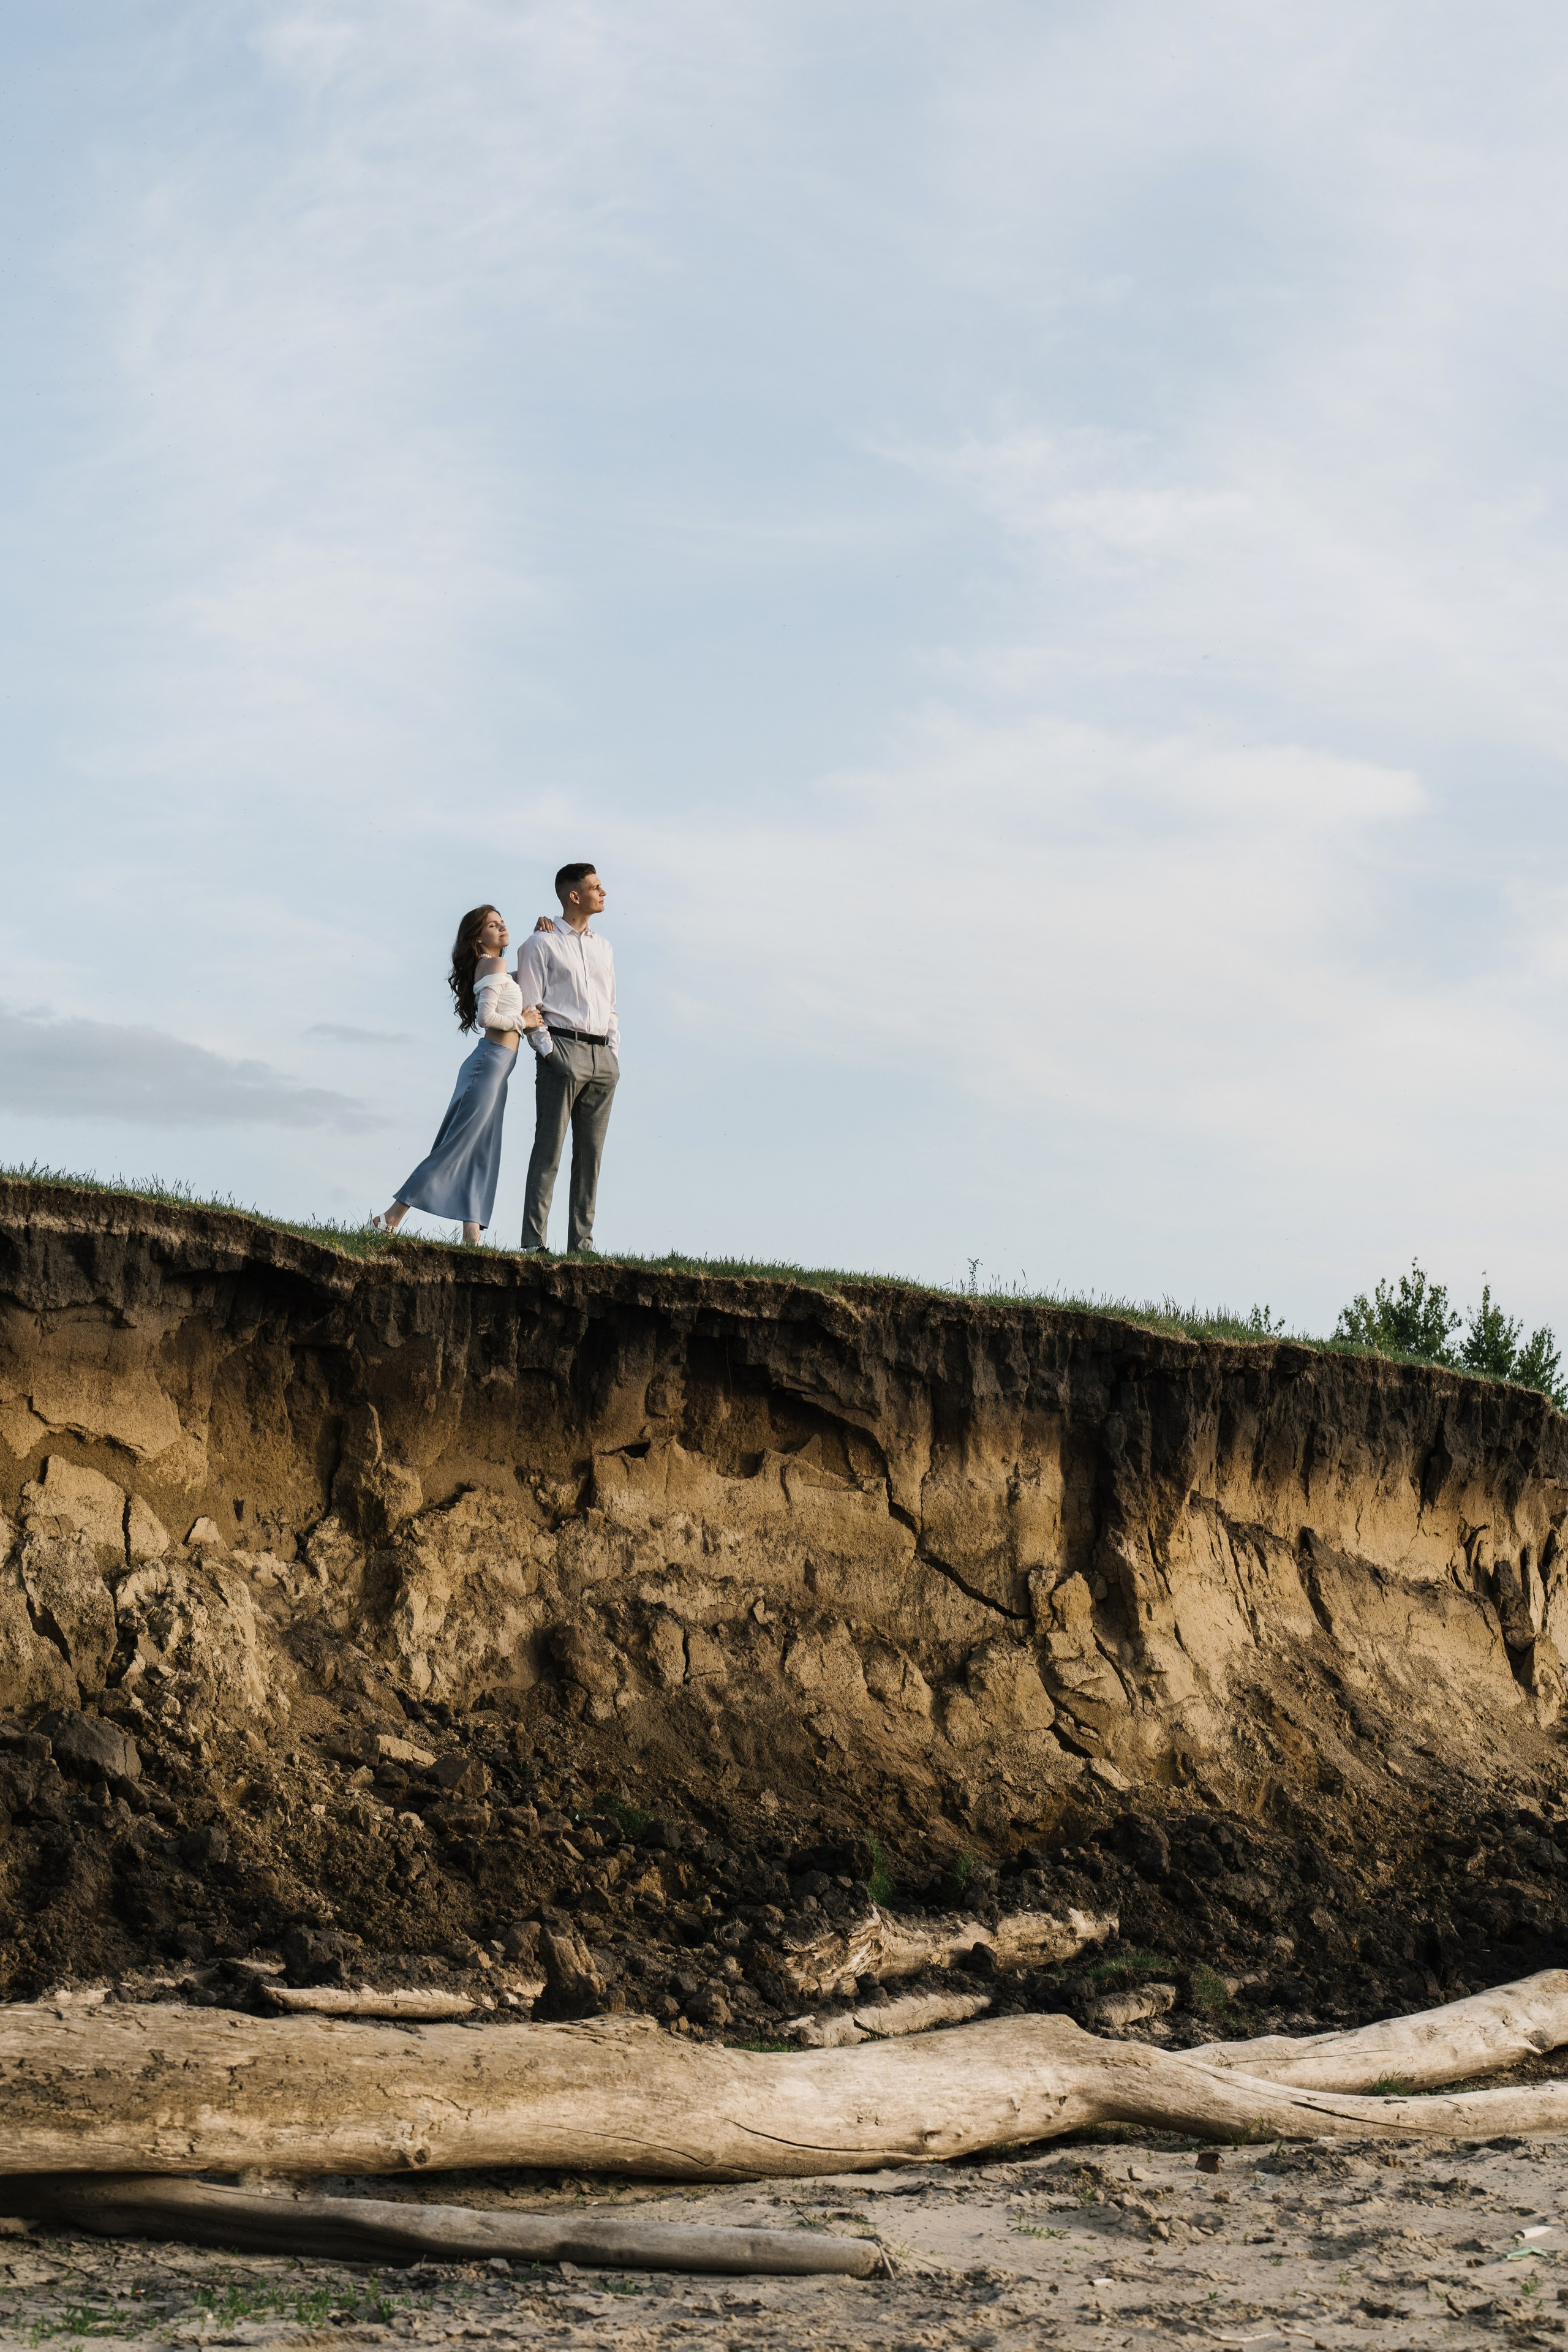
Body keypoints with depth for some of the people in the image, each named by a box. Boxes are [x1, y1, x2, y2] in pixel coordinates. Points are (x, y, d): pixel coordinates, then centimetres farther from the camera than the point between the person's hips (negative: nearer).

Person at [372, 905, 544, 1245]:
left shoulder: (491, 968, 18)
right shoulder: (494, 965, -9)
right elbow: (486, 1016, -21)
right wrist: (522, 1021, -6)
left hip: (494, 1070, 10)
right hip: (491, 1062, -10)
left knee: (482, 1154, 3)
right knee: (457, 1147, -11)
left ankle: (471, 1236, -1)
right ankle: (391, 1218, -13)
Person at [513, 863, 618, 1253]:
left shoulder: (603, 947, 22)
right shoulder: (541, 944, 4)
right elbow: (529, 1007, -2)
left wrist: (614, 1053, 10)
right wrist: (549, 1052, -13)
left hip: (603, 1057, 6)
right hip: (563, 1049, -6)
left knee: (591, 1152, 3)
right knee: (550, 1148, -9)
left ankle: (582, 1243, 4)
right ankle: (534, 1242, -11)